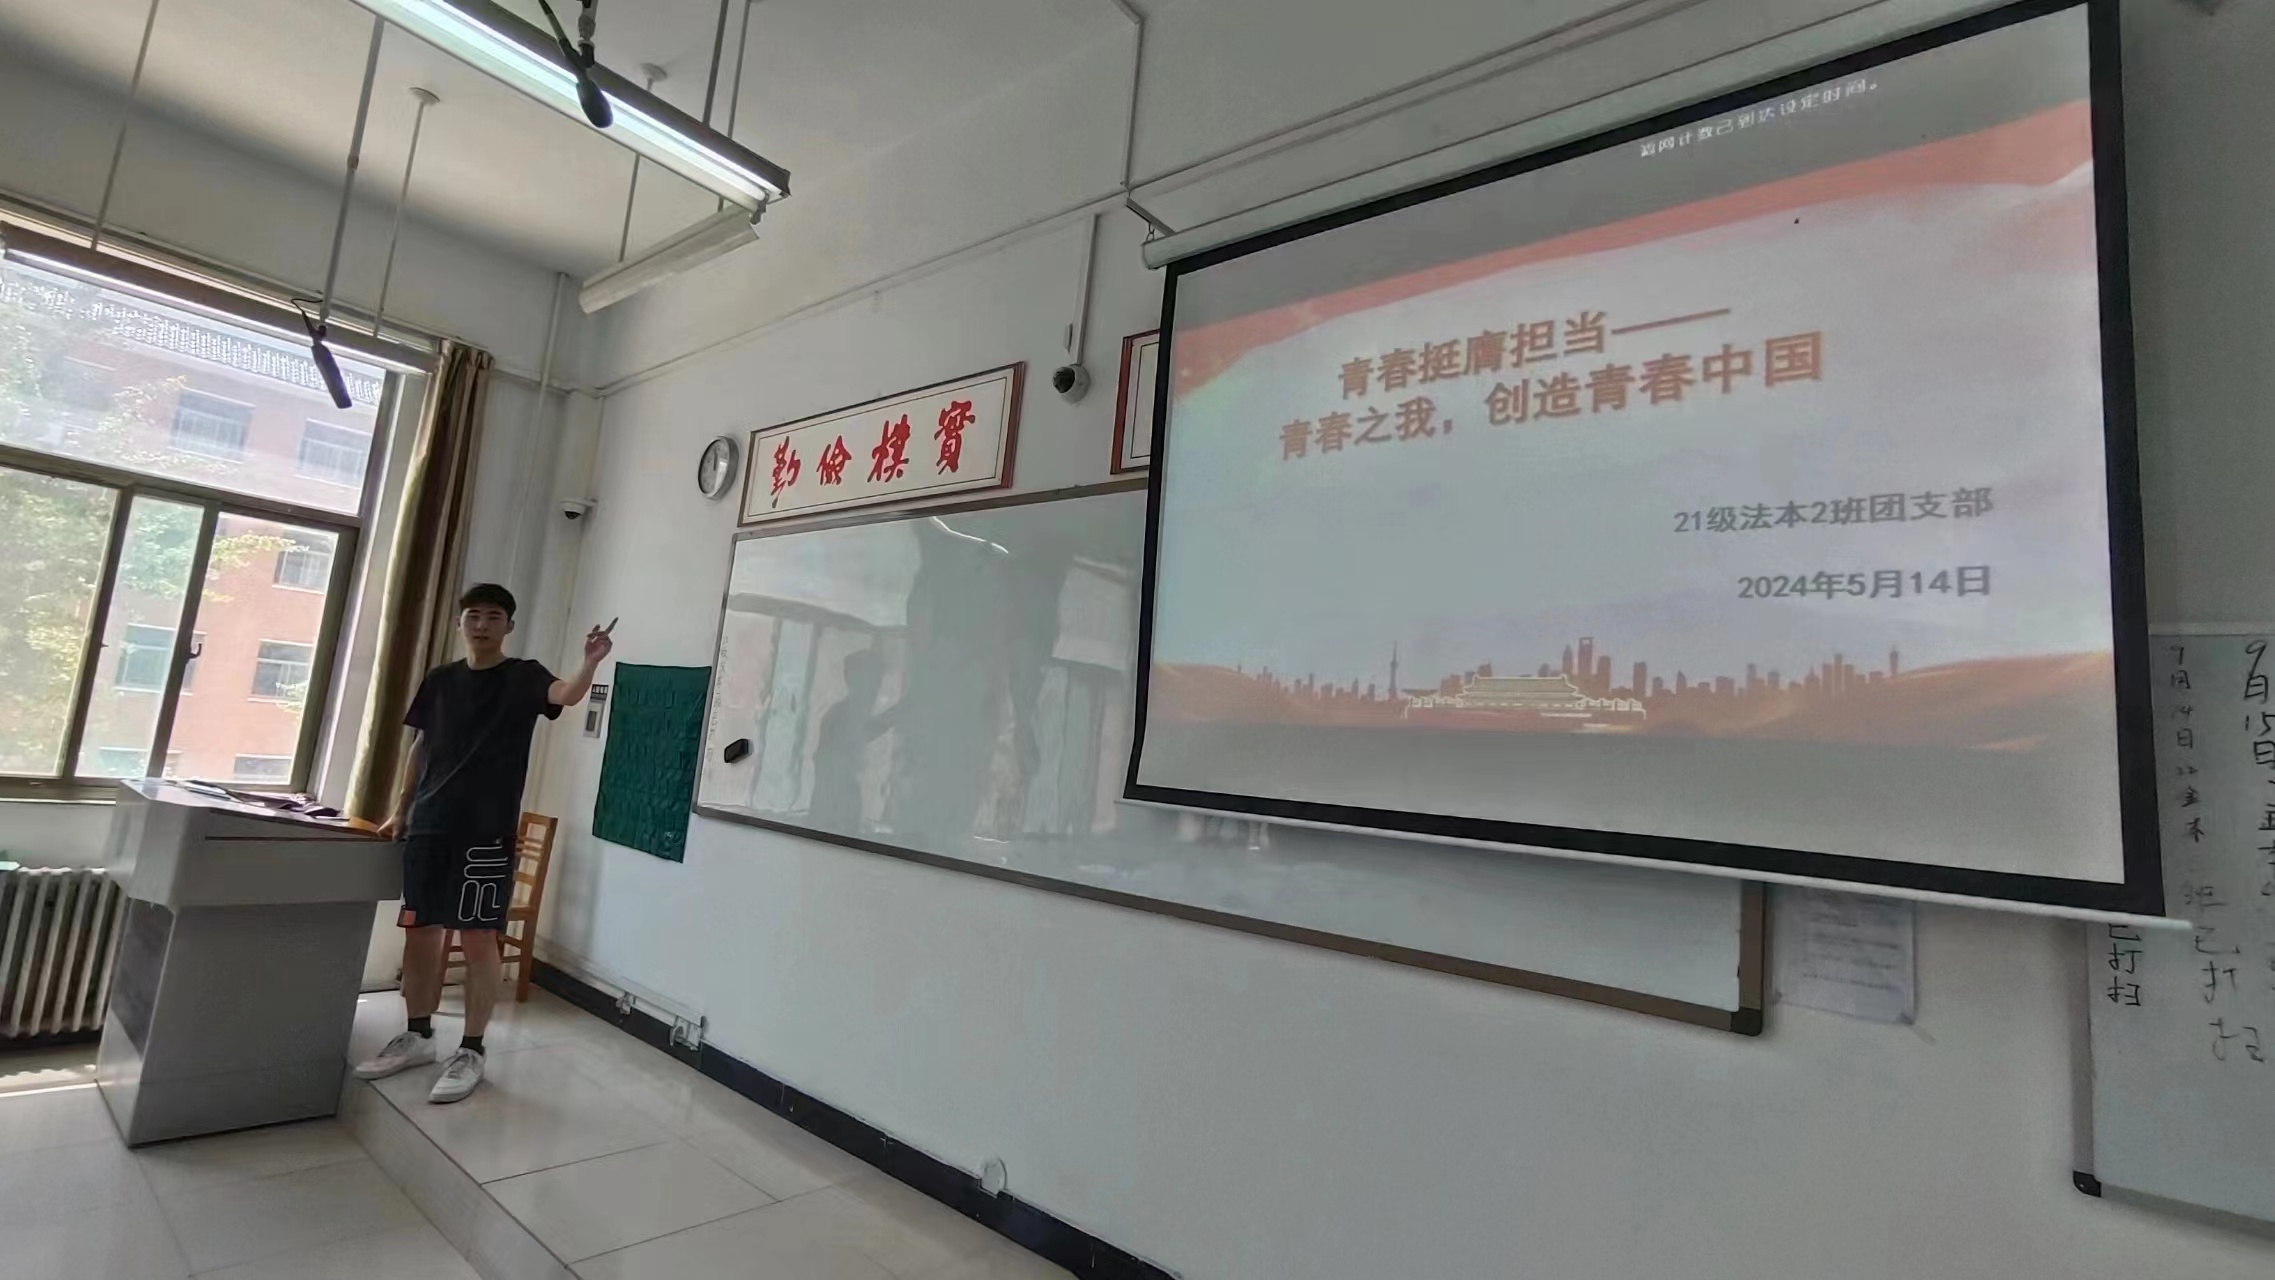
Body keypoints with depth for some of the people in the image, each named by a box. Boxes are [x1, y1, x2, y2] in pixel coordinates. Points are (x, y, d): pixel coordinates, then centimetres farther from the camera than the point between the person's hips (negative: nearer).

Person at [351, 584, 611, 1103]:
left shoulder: (522, 676, -3)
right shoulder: (439, 680, 12)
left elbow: (567, 695, -24)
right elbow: (421, 749, 18)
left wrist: (590, 663, -44)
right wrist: (401, 811, 15)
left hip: (487, 830, -5)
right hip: (429, 825, 5)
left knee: (479, 938, -2)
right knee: (419, 930, 12)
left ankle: (471, 1051, 7)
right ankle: (418, 1035, 27)